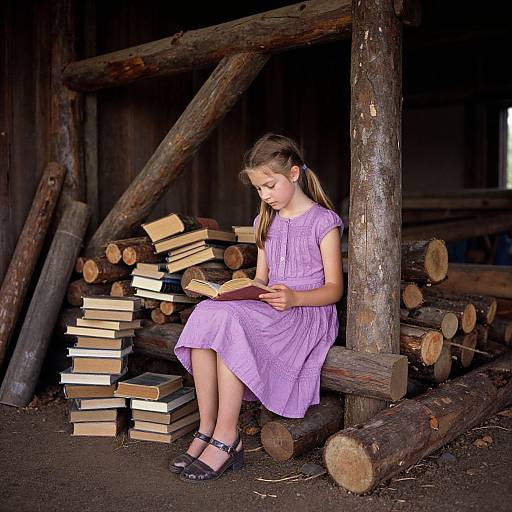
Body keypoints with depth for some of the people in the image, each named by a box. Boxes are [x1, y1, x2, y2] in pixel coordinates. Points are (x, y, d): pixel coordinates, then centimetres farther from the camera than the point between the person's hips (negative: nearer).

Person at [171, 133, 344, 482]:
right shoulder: (267, 222, 19)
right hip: (269, 310, 6)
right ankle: (206, 430, -21)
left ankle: (227, 437, -24)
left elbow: (334, 288, -6)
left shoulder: (323, 221, -2)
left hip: (310, 313, -6)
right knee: (206, 314, -24)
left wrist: (295, 298, -24)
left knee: (229, 321, -32)